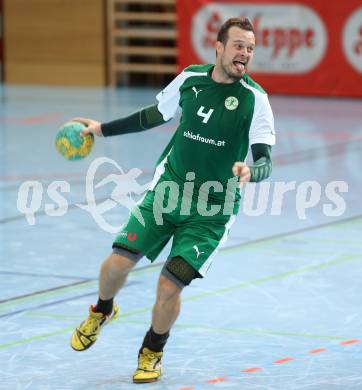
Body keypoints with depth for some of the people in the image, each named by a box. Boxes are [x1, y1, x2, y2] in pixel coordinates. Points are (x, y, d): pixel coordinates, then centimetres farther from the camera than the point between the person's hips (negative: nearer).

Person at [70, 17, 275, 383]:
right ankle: (102, 311, 28)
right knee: (118, 262, -9)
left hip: (211, 210, -3)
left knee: (169, 287, -12)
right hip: (167, 190, 3)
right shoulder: (190, 78, -2)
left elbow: (265, 162, -18)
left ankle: (152, 352, 18)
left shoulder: (254, 98, -12)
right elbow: (154, 115, 16)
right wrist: (103, 129, 18)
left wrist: (249, 171, -41)